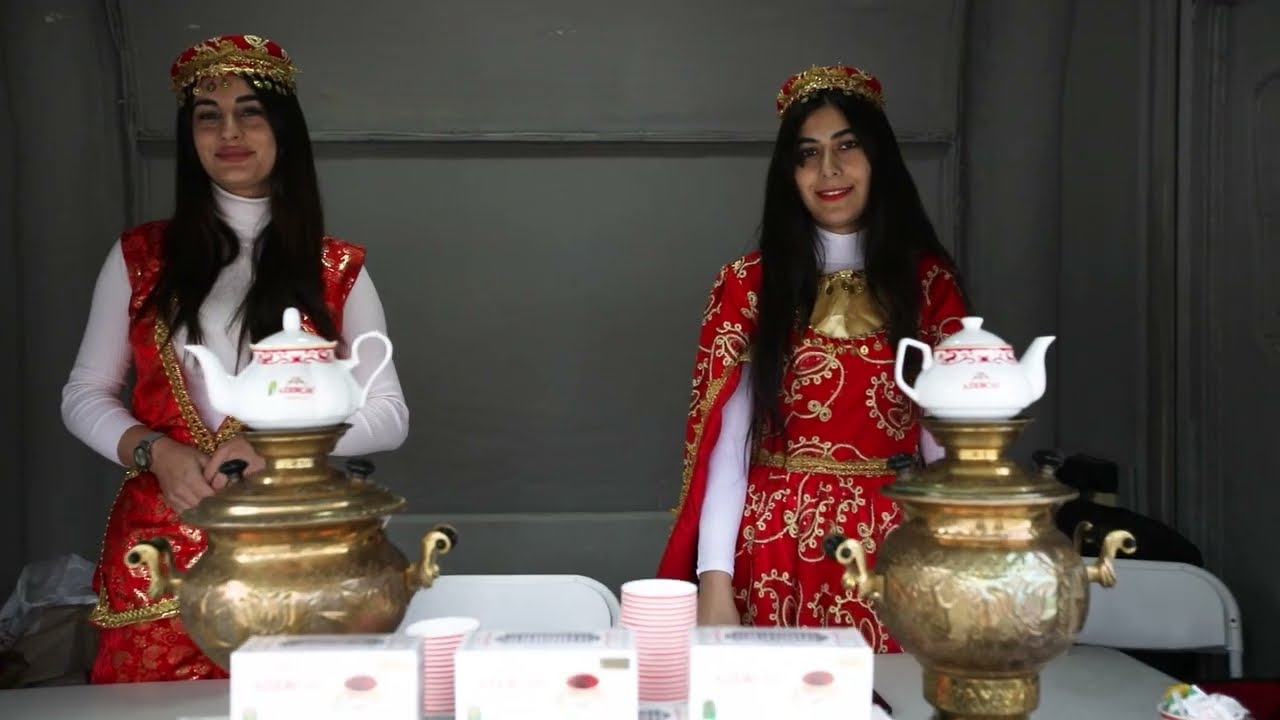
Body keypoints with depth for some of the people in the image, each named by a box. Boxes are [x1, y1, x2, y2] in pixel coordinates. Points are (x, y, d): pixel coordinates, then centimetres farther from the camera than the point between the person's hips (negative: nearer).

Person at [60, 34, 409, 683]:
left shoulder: (336, 269, 3)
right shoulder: (139, 257, 6)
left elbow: (388, 414, 0)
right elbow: (83, 395, 9)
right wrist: (153, 452, -11)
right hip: (160, 551, 1)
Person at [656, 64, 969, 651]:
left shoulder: (927, 282, 4)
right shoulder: (747, 285, 1)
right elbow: (727, 444, -3)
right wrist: (715, 578, -12)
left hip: (892, 548, 1)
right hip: (777, 551, -1)